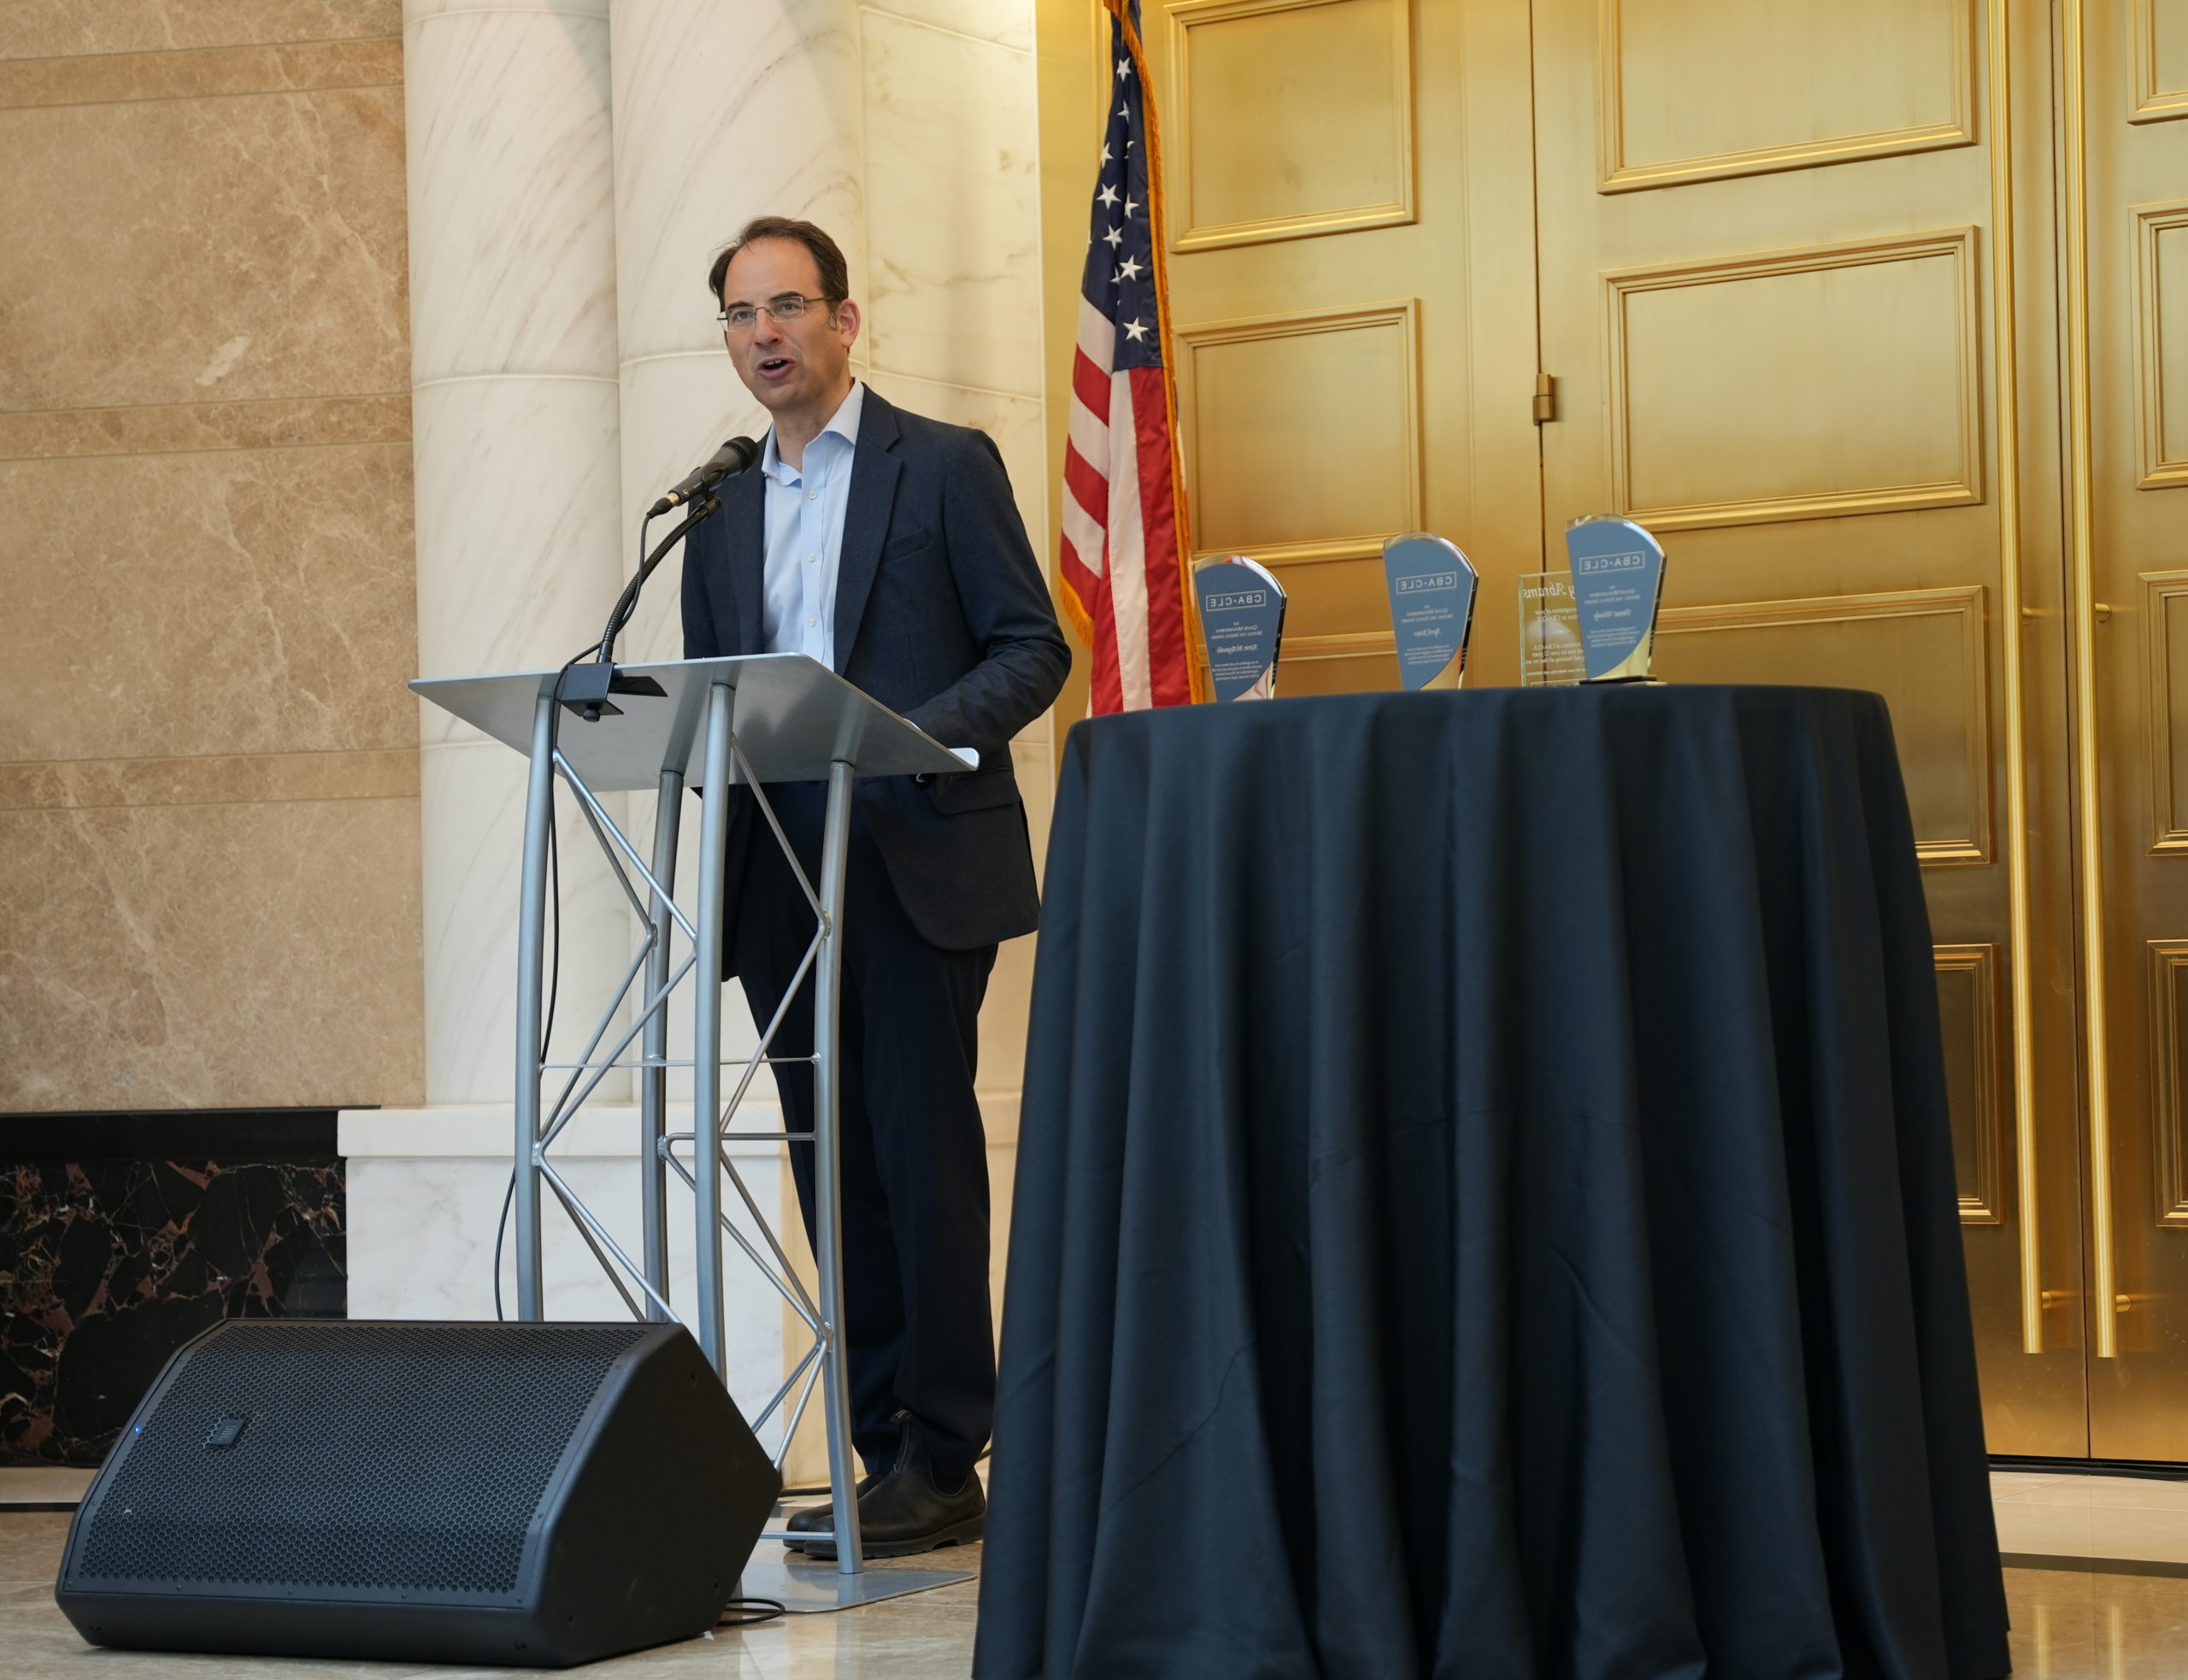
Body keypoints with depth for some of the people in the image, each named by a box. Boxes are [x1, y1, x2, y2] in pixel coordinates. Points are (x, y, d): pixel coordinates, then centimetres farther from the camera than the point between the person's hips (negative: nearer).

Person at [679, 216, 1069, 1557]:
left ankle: (942, 1461, -5)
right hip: (782, 880, 6)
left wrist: (918, 734, -18)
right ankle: (886, 1451, 11)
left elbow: (1033, 649, -3)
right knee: (837, 1170, 5)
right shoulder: (722, 508, 18)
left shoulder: (946, 466, 2)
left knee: (922, 1156, -8)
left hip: (920, 863, -5)